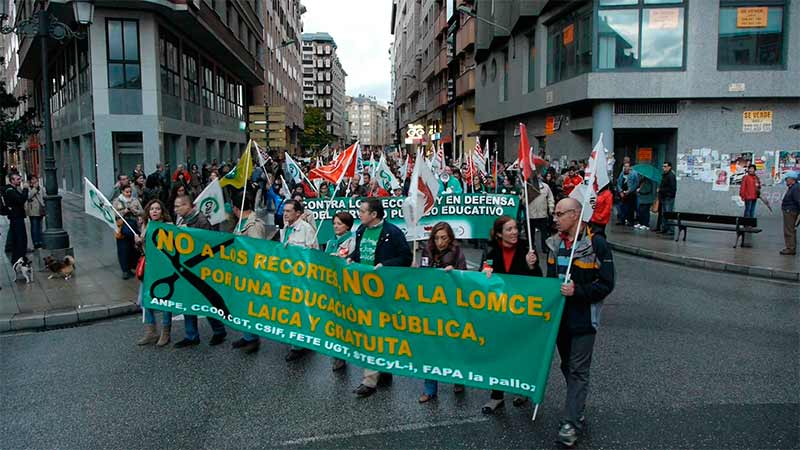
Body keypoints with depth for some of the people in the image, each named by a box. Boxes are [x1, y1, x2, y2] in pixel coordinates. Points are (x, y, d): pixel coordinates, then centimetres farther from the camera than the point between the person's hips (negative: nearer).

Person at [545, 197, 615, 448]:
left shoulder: (597, 244, -13)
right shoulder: (555, 243, 6)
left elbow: (606, 284, -14)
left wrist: (578, 291, -23)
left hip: (583, 318, -6)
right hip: (559, 315, 6)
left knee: (578, 371, -2)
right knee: (567, 367, 16)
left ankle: (571, 423, 2)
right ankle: (578, 412, 30)